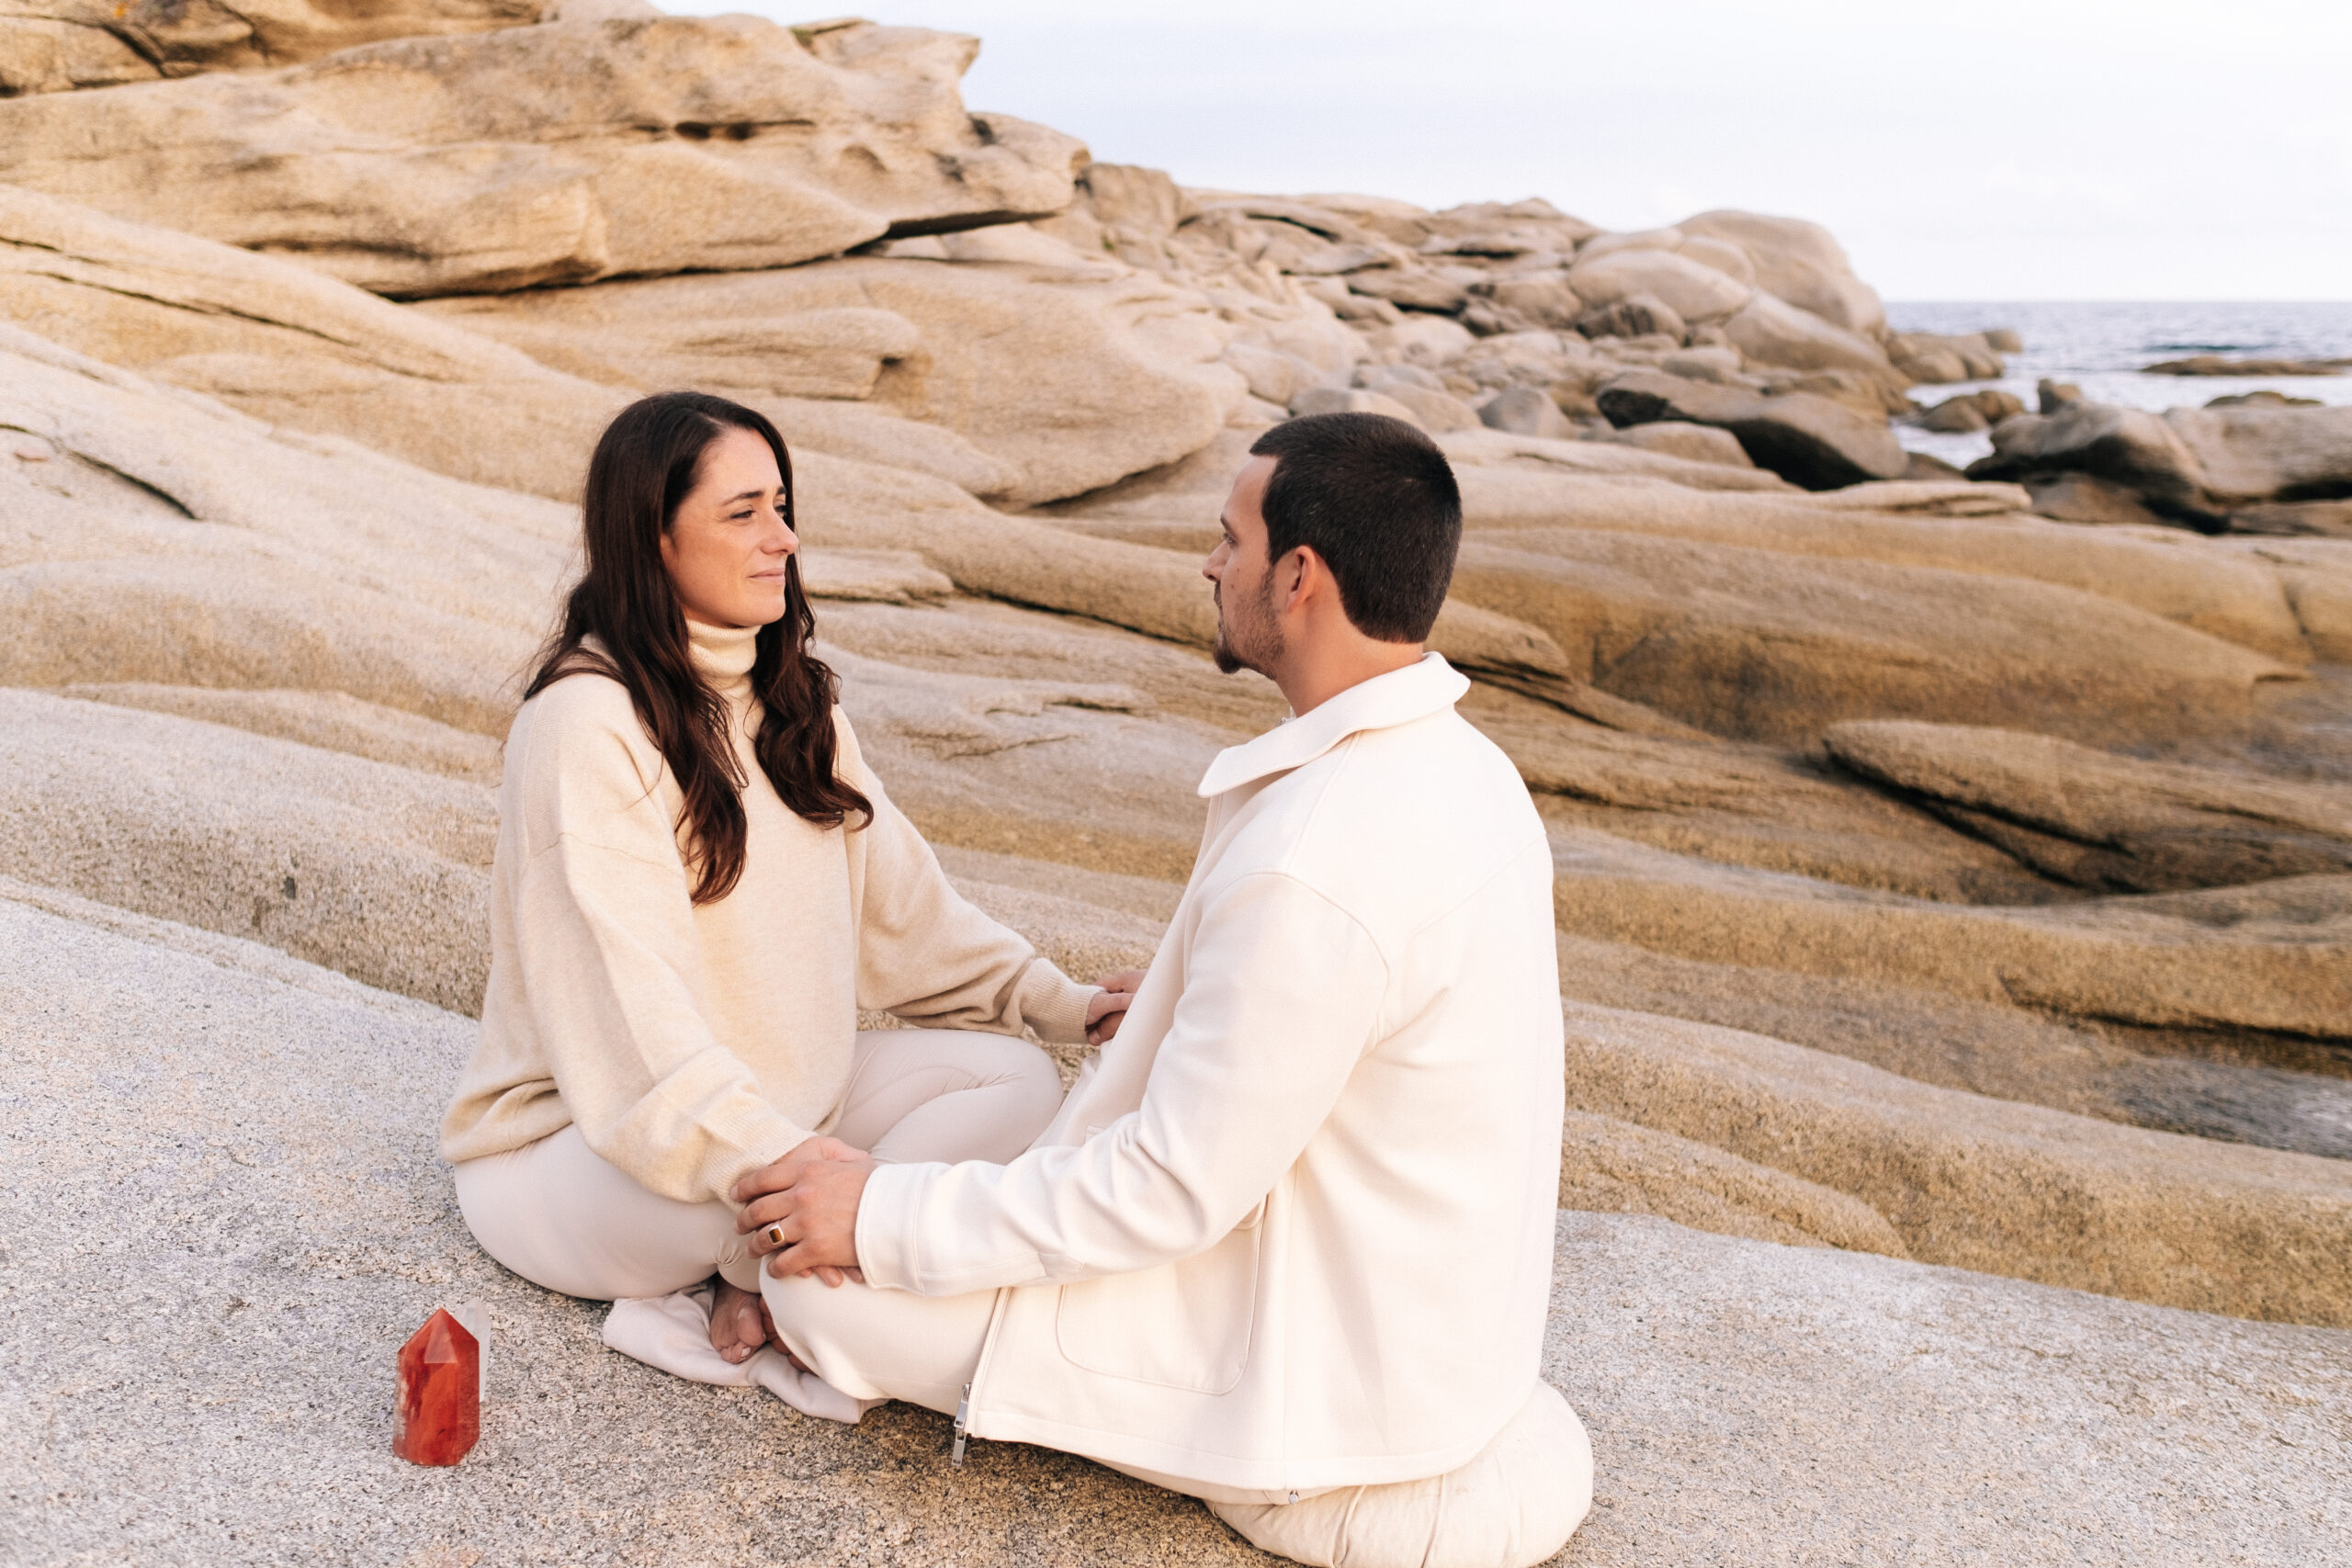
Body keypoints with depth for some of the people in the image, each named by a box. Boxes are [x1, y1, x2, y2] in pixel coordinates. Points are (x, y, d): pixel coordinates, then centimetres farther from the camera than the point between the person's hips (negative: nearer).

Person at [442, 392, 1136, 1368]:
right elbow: (621, 991, -29)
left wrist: (1054, 1002, 0)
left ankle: (773, 1278, -13)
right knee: (757, 1186, -38)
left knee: (1017, 1079, -7)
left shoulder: (787, 696, 7)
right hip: (578, 1141, -8)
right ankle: (763, 1271, -4)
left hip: (782, 1086, 9)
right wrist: (760, 1148, -42)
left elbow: (894, 895, 10)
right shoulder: (587, 722, -20)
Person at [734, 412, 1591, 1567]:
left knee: (828, 1279, -9)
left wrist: (887, 1217, -16)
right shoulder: (1462, 771, -1)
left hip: (1338, 1370, -9)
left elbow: (1178, 1189, -25)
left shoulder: (1317, 866, -32)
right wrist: (1168, 1027, 23)